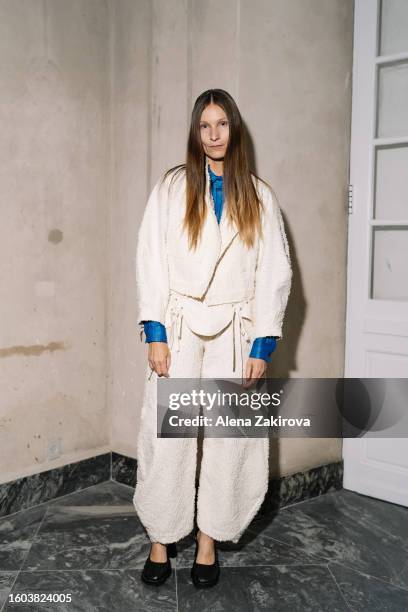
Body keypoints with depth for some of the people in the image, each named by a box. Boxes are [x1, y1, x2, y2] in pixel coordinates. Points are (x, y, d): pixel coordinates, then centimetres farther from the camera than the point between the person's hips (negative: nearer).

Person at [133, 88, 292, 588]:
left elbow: (275, 273, 2)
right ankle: (160, 541, 19)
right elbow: (151, 262, -1)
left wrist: (262, 345, -5)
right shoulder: (171, 187, 3)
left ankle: (209, 539, 22)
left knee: (229, 439, 5)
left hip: (234, 332, 1)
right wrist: (155, 335, -8)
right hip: (179, 329, -1)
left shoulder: (258, 196, 5)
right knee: (165, 436, 2)